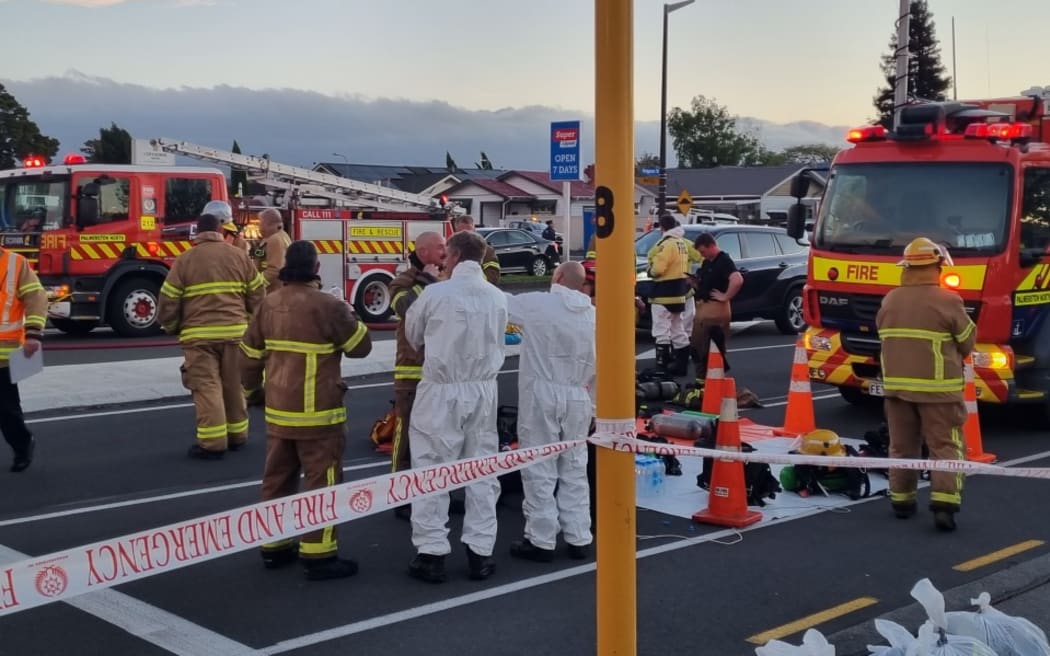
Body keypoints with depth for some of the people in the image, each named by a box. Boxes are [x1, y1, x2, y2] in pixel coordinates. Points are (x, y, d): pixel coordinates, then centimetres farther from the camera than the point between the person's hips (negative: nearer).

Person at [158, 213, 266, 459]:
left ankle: (213, 443, -4)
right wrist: (249, 323, 24)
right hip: (235, 332, 3)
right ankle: (237, 436, 23)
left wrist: (173, 328, 19)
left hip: (199, 335, -3)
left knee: (207, 386, 0)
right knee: (234, 386, 14)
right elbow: (257, 296, 9)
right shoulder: (240, 256, 6)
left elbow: (168, 302, 1)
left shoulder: (184, 260, -1)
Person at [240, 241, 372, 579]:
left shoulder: (269, 303, 4)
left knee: (278, 476, 15)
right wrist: (348, 317, 12)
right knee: (322, 481, 0)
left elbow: (251, 353, 12)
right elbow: (361, 346, -5)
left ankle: (273, 546, 25)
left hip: (278, 409, 7)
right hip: (317, 412, -7)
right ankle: (318, 556, 3)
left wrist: (251, 383, 30)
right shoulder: (328, 306, -16)